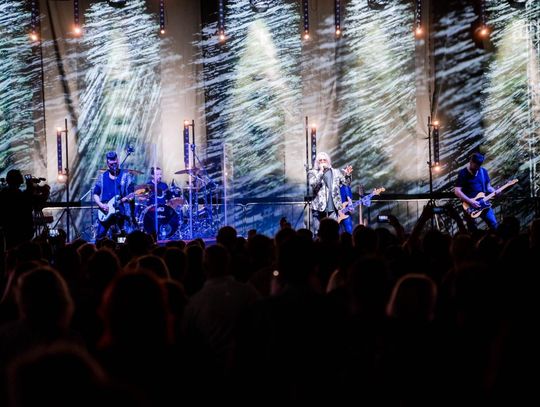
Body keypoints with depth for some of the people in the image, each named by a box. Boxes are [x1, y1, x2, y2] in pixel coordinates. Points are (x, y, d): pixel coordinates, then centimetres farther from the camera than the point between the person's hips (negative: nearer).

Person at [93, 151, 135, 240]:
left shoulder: (126, 175, 4)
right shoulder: (102, 177, 12)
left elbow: (131, 193, 0)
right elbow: (95, 194, 12)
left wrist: (128, 198, -22)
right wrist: (101, 205, -6)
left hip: (122, 212, -2)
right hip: (106, 213, 3)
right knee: (99, 237, -1)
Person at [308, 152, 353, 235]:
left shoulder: (335, 172, 13)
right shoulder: (312, 173, 4)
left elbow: (346, 183, 9)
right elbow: (313, 185, -13)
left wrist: (347, 175, -12)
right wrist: (321, 172, -20)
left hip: (332, 207, 2)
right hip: (319, 207, -2)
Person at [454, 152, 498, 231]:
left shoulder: (483, 171, 7)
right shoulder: (463, 173, -9)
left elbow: (488, 187, 16)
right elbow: (457, 191, -15)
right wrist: (470, 201, -21)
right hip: (469, 206, -4)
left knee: (494, 225, -1)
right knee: (473, 230, 2)